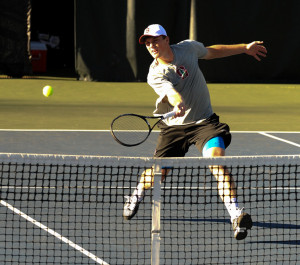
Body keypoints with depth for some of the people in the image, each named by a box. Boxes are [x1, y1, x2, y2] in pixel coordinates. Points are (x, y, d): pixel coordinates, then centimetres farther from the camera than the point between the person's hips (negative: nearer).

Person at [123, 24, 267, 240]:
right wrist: (178, 105, -59)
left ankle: (237, 215, -32)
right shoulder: (155, 75, -16)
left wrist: (245, 48, 23)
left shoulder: (188, 48, -5)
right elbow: (172, 93, -36)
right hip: (174, 126, 0)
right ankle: (137, 195, 43)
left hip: (204, 122, 0)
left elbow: (210, 52, 17)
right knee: (156, 174, 5)